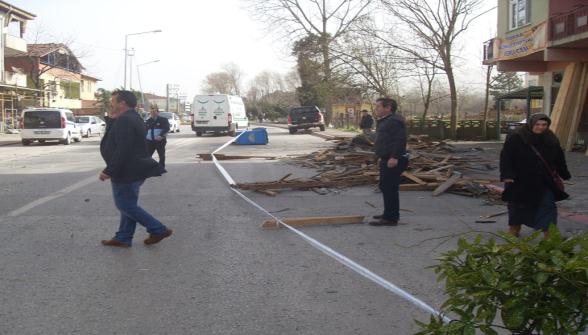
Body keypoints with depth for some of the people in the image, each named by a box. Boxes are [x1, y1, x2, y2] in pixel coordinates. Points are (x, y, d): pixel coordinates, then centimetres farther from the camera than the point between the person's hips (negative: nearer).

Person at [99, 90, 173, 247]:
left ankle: (159, 230, -1)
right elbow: (113, 139, 21)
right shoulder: (132, 117, 15)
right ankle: (123, 238, 21)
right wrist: (112, 120, 9)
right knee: (128, 205, 14)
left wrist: (109, 171, -24)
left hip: (127, 172, -11)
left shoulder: (124, 120, -20)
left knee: (125, 205, -3)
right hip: (134, 170, 11)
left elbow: (122, 150, -27)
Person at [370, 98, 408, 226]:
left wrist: (394, 157, -30)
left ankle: (390, 218, -5)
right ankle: (389, 214, 29)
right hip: (387, 160, 12)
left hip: (392, 161, -12)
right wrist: (382, 156, 27)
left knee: (389, 188, -9)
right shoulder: (385, 121, 19)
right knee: (385, 187, 18)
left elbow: (400, 140, -26)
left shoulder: (394, 121, -16)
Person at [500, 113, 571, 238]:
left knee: (548, 205, -5)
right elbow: (505, 157, -15)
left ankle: (549, 233, -4)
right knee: (516, 205, 12)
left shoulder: (551, 140, 2)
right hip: (520, 181, -3)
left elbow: (559, 160, 13)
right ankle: (514, 228, 33)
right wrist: (507, 175, -23)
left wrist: (564, 174, 16)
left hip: (543, 182, 3)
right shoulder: (516, 139, -12)